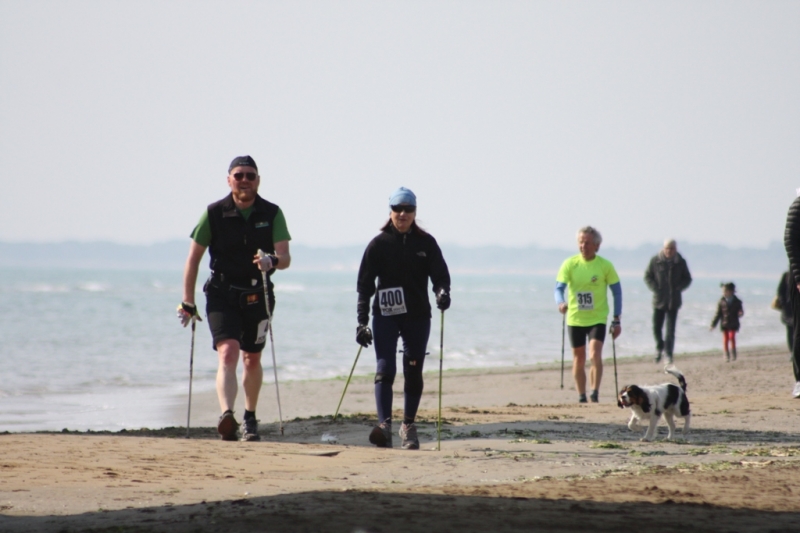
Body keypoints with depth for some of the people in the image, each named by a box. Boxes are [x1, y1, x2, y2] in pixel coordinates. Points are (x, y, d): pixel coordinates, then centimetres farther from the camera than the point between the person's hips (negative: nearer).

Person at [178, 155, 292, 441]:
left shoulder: (272, 214, -3)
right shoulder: (214, 214, -5)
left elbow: (285, 258, -10)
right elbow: (193, 258, 0)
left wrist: (272, 261, -35)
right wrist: (188, 302, -2)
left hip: (257, 296, 2)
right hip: (222, 295, -2)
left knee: (252, 359, 14)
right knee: (228, 353, -20)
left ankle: (250, 418, 33)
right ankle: (227, 417, -35)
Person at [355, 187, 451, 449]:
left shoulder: (426, 243, 5)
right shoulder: (379, 244, 2)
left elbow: (440, 274, 1)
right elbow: (364, 283, 2)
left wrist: (442, 292, -23)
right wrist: (362, 321, -3)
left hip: (417, 316, 1)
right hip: (385, 315, -1)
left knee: (413, 373, 4)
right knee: (385, 369, -13)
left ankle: (408, 425, 18)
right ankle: (384, 425, -22)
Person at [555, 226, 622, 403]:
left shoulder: (605, 266, -6)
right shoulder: (570, 264, -5)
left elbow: (617, 292, 1)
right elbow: (559, 287, -11)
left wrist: (617, 320, -2)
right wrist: (561, 303, -34)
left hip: (597, 318, -2)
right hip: (575, 319, 2)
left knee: (595, 355, -20)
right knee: (579, 359, 9)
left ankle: (595, 392, -18)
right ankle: (581, 397, 20)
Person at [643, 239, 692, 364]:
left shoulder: (680, 262, 1)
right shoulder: (655, 260, -2)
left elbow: (687, 279, 10)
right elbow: (647, 276, 4)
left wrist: (678, 288, -7)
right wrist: (655, 288, -10)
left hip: (673, 301, 0)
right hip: (659, 300, 0)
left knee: (670, 330, -4)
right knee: (656, 328, 3)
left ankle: (669, 354, 1)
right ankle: (659, 347, 30)